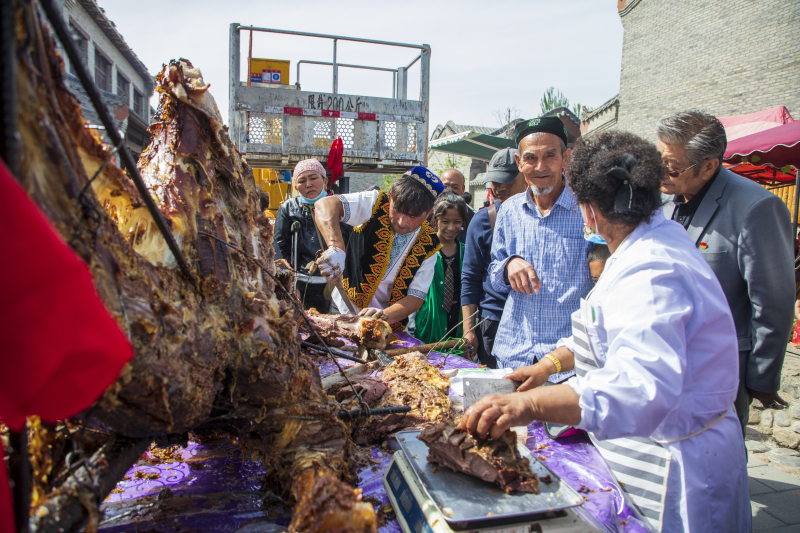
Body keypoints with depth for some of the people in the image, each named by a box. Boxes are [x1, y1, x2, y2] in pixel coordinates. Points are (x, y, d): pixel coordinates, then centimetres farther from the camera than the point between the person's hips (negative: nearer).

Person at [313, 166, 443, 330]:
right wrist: (335, 247, -45)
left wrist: (385, 315, -29)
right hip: (343, 310, -2)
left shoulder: (428, 245, -8)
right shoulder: (377, 205, -13)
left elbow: (416, 297, -9)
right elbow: (326, 205, -26)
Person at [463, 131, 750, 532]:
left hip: (668, 467, -10)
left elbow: (643, 386, -47)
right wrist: (552, 362, 14)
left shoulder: (649, 274, -30)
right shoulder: (661, 237, 6)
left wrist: (532, 403, -56)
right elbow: (607, 328, 18)